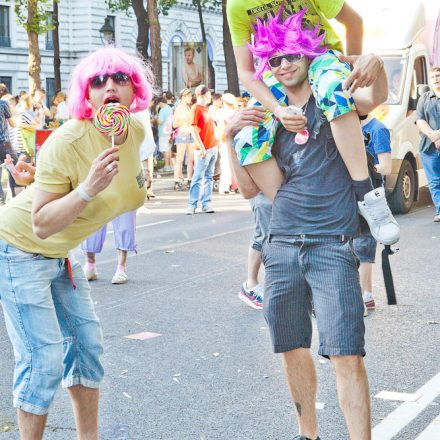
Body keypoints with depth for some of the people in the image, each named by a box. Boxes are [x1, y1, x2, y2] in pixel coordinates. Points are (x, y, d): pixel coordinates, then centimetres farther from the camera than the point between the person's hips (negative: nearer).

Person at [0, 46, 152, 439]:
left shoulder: (136, 133, -6)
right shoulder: (67, 141, -29)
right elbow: (41, 225, -28)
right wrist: (87, 189, -39)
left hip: (60, 253, 8)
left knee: (87, 340, 9)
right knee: (44, 357, -10)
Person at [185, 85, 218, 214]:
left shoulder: (206, 108, 14)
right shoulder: (196, 108, -10)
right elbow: (194, 129, -15)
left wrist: (216, 141, 15)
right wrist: (201, 147, -18)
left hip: (213, 147, 8)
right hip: (204, 149, -8)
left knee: (209, 177, 9)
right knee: (198, 177, -6)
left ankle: (206, 204, 12)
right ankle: (191, 205, -3)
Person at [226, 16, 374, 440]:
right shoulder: (269, 116, 13)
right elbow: (249, 188, 10)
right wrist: (232, 137, -3)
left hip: (332, 246, -4)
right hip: (282, 246, 4)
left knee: (346, 355, -11)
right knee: (293, 349, 11)